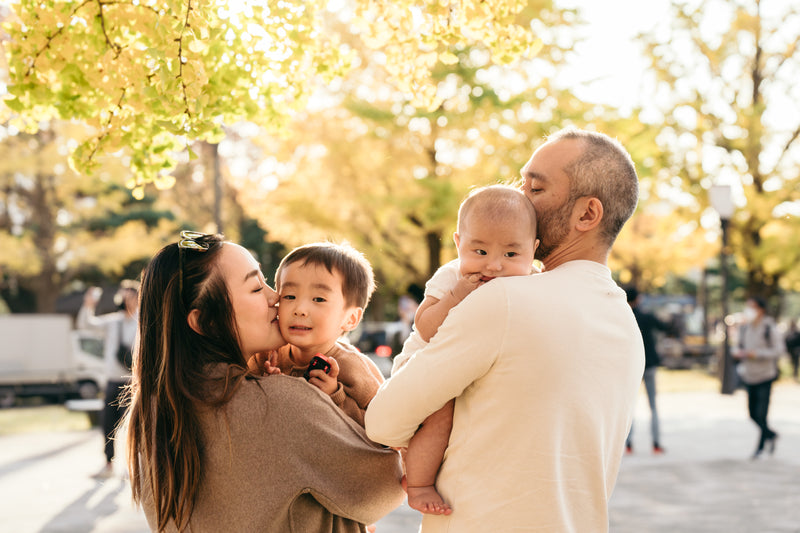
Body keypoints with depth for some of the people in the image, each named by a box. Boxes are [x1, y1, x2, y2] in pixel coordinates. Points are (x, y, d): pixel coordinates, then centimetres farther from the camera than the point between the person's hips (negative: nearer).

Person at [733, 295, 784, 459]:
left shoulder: (770, 328, -11)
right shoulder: (745, 328, 6)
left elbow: (778, 350, -13)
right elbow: (740, 345, 18)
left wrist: (757, 354, -22)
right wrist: (737, 352, -5)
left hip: (765, 376, -6)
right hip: (749, 375, 6)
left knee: (761, 413, -8)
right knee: (753, 413, 10)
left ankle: (761, 446, 10)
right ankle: (771, 435, 33)